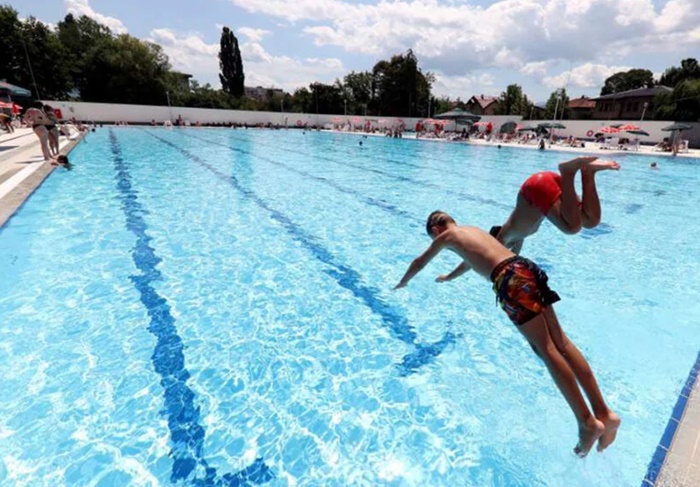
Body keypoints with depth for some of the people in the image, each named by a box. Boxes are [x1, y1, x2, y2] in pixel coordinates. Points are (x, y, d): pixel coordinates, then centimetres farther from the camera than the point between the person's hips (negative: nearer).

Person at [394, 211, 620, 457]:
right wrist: (448, 277, 69)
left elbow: (419, 262, 29)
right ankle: (603, 412, 7)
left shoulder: (446, 236, 15)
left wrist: (402, 283, 47)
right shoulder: (473, 229, 34)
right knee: (561, 343, 7)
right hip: (528, 267, 8)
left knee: (547, 350, -6)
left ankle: (588, 422, -5)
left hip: (510, 278, -8)